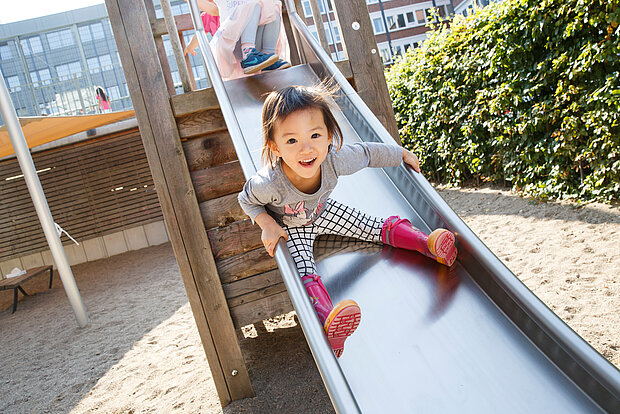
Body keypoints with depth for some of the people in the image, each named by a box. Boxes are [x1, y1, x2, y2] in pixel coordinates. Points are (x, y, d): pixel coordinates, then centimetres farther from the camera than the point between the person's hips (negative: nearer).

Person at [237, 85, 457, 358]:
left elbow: (367, 153, -11)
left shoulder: (334, 160, -33)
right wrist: (268, 225, -29)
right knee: (304, 272, -27)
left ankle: (427, 243, 0)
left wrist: (402, 154, 3)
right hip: (290, 228, -3)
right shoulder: (269, 184, -40)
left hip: (323, 212, 4)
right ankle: (328, 321, -45)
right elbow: (246, 200, -14)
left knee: (375, 228, -7)